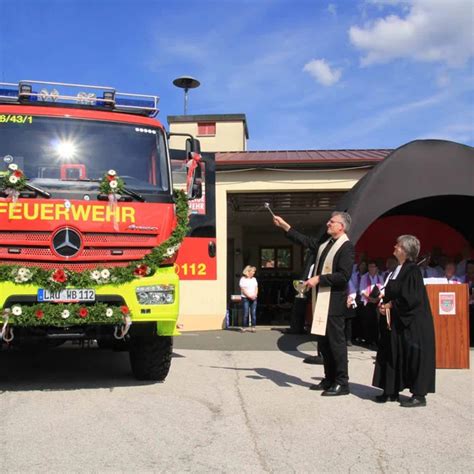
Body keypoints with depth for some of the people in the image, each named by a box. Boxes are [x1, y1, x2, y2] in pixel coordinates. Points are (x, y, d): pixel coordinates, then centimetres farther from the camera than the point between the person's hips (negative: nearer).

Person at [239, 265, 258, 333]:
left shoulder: (254, 279, 14)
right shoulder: (243, 279, -3)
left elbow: (256, 288, 13)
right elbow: (243, 289, -9)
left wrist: (255, 295, -5)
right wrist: (249, 296, -15)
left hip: (253, 298, 5)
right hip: (245, 298, -4)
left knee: (253, 313, 0)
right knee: (246, 313, -6)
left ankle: (253, 327, 3)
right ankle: (244, 327, 0)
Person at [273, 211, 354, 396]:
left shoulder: (346, 247, -12)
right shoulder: (325, 243, 14)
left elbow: (343, 276, -20)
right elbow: (305, 240, 22)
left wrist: (318, 279, -17)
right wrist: (284, 226, 19)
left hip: (333, 301, -9)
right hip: (320, 299, 9)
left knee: (336, 341, -4)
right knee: (323, 341, 13)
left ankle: (342, 383, 4)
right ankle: (330, 379, 23)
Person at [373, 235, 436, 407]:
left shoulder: (412, 271, -15)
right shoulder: (397, 270, 12)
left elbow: (411, 299, -21)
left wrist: (391, 305, -11)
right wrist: (384, 304, 0)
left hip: (411, 324, -9)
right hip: (395, 323, 9)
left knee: (413, 357, -3)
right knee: (392, 356, 11)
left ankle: (419, 395, 5)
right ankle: (391, 391, 20)